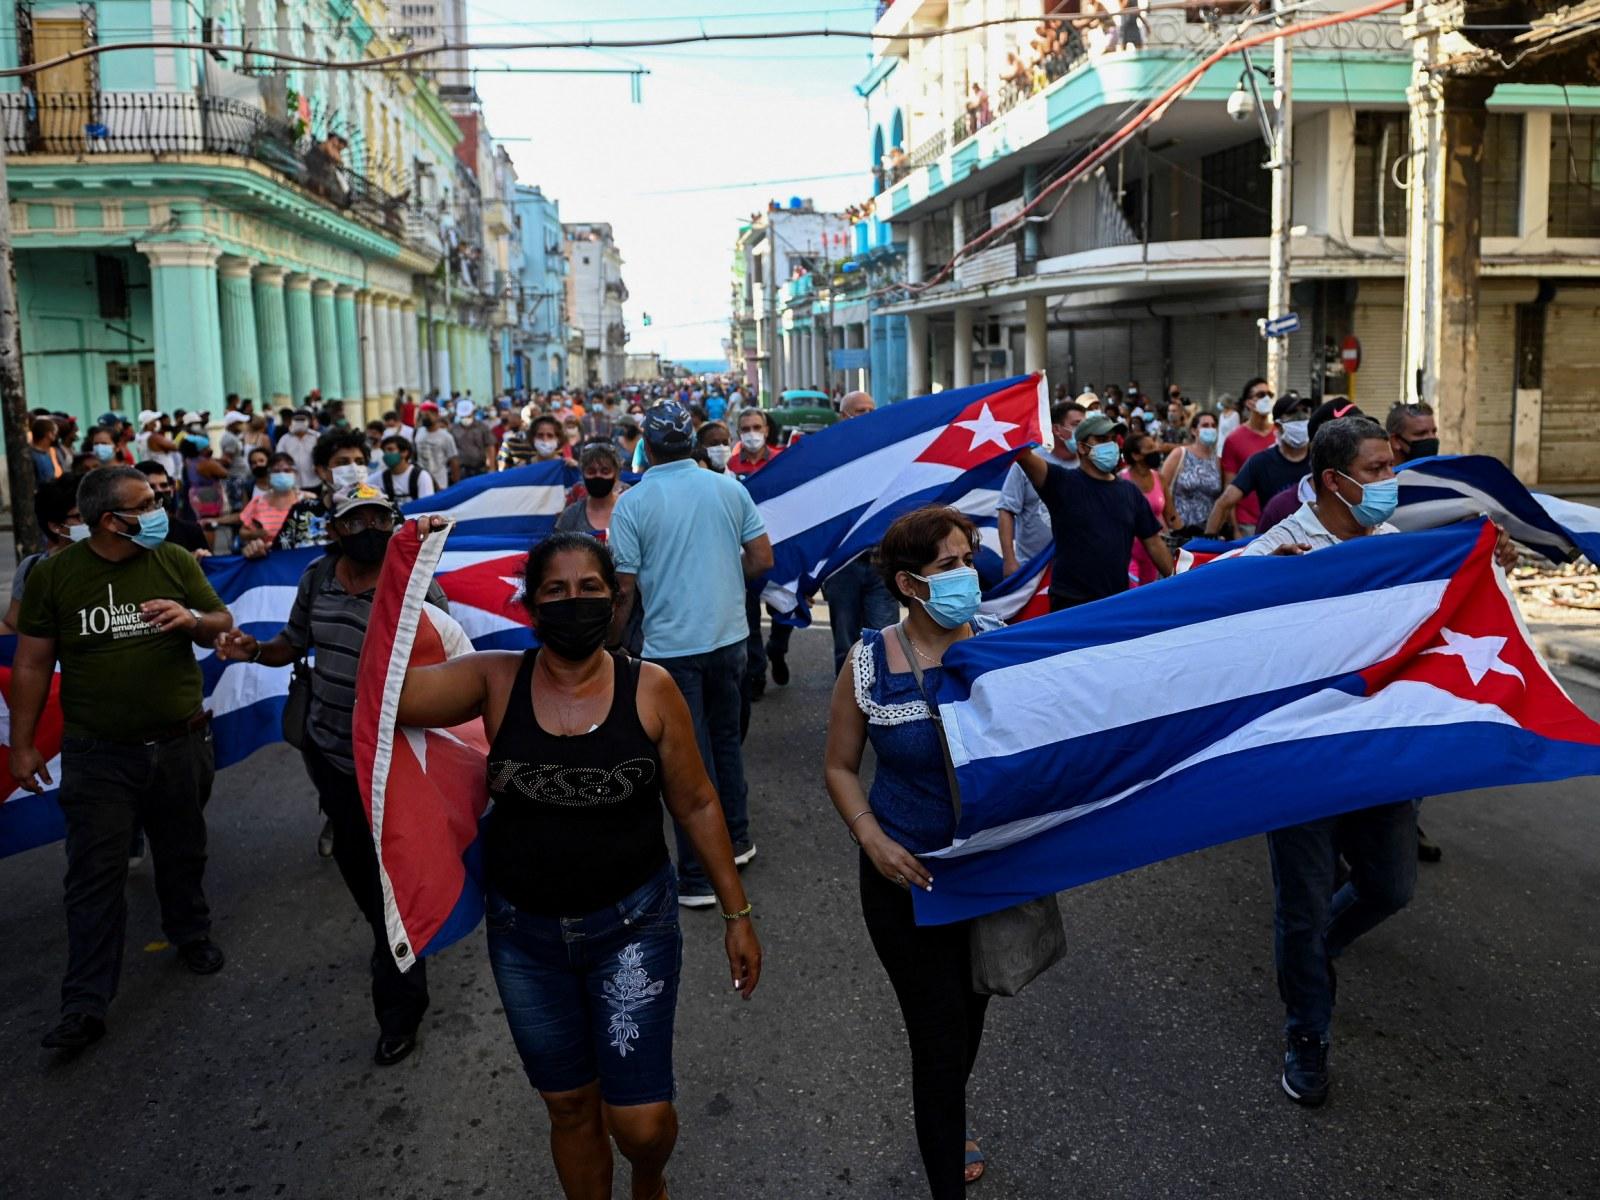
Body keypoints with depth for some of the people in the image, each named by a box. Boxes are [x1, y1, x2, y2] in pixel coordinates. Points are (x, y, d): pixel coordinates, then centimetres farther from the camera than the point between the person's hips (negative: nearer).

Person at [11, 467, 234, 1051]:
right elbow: (32, 664, -1)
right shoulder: (54, 574, -5)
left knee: (183, 853, 18)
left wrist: (192, 619, -18)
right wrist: (22, 745, 0)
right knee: (96, 876, -1)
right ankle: (85, 1004, 6)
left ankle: (191, 934, 42)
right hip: (98, 756, -2)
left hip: (180, 745, 2)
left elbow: (223, 627, 5)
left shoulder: (175, 561, -1)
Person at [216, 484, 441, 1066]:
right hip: (327, 747, 7)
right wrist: (253, 650, -6)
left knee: (393, 878, 0)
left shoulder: (419, 591, -18)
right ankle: (390, 941, 53)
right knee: (352, 856, 25)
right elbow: (293, 644, 13)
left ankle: (400, 1011, 15)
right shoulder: (317, 577, 1)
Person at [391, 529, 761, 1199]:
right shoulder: (496, 681, -6)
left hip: (631, 927, -2)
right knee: (570, 1108, 16)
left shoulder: (650, 689, -9)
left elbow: (696, 805, -1)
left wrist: (736, 914, 1)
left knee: (640, 1121, -2)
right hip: (525, 933, 2)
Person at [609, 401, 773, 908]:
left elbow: (623, 589, -11)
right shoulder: (729, 489, 1)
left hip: (671, 647, -4)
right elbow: (762, 558, 2)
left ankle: (698, 877, 9)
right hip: (729, 635, 4)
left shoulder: (632, 503, -10)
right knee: (726, 738, 22)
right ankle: (736, 840, 35)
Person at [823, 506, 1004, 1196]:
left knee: (972, 1010, 23)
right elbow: (840, 767, -3)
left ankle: (944, 1126, 52)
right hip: (908, 874, -3)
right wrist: (873, 840, -17)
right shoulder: (869, 662, -12)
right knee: (938, 1031, 2)